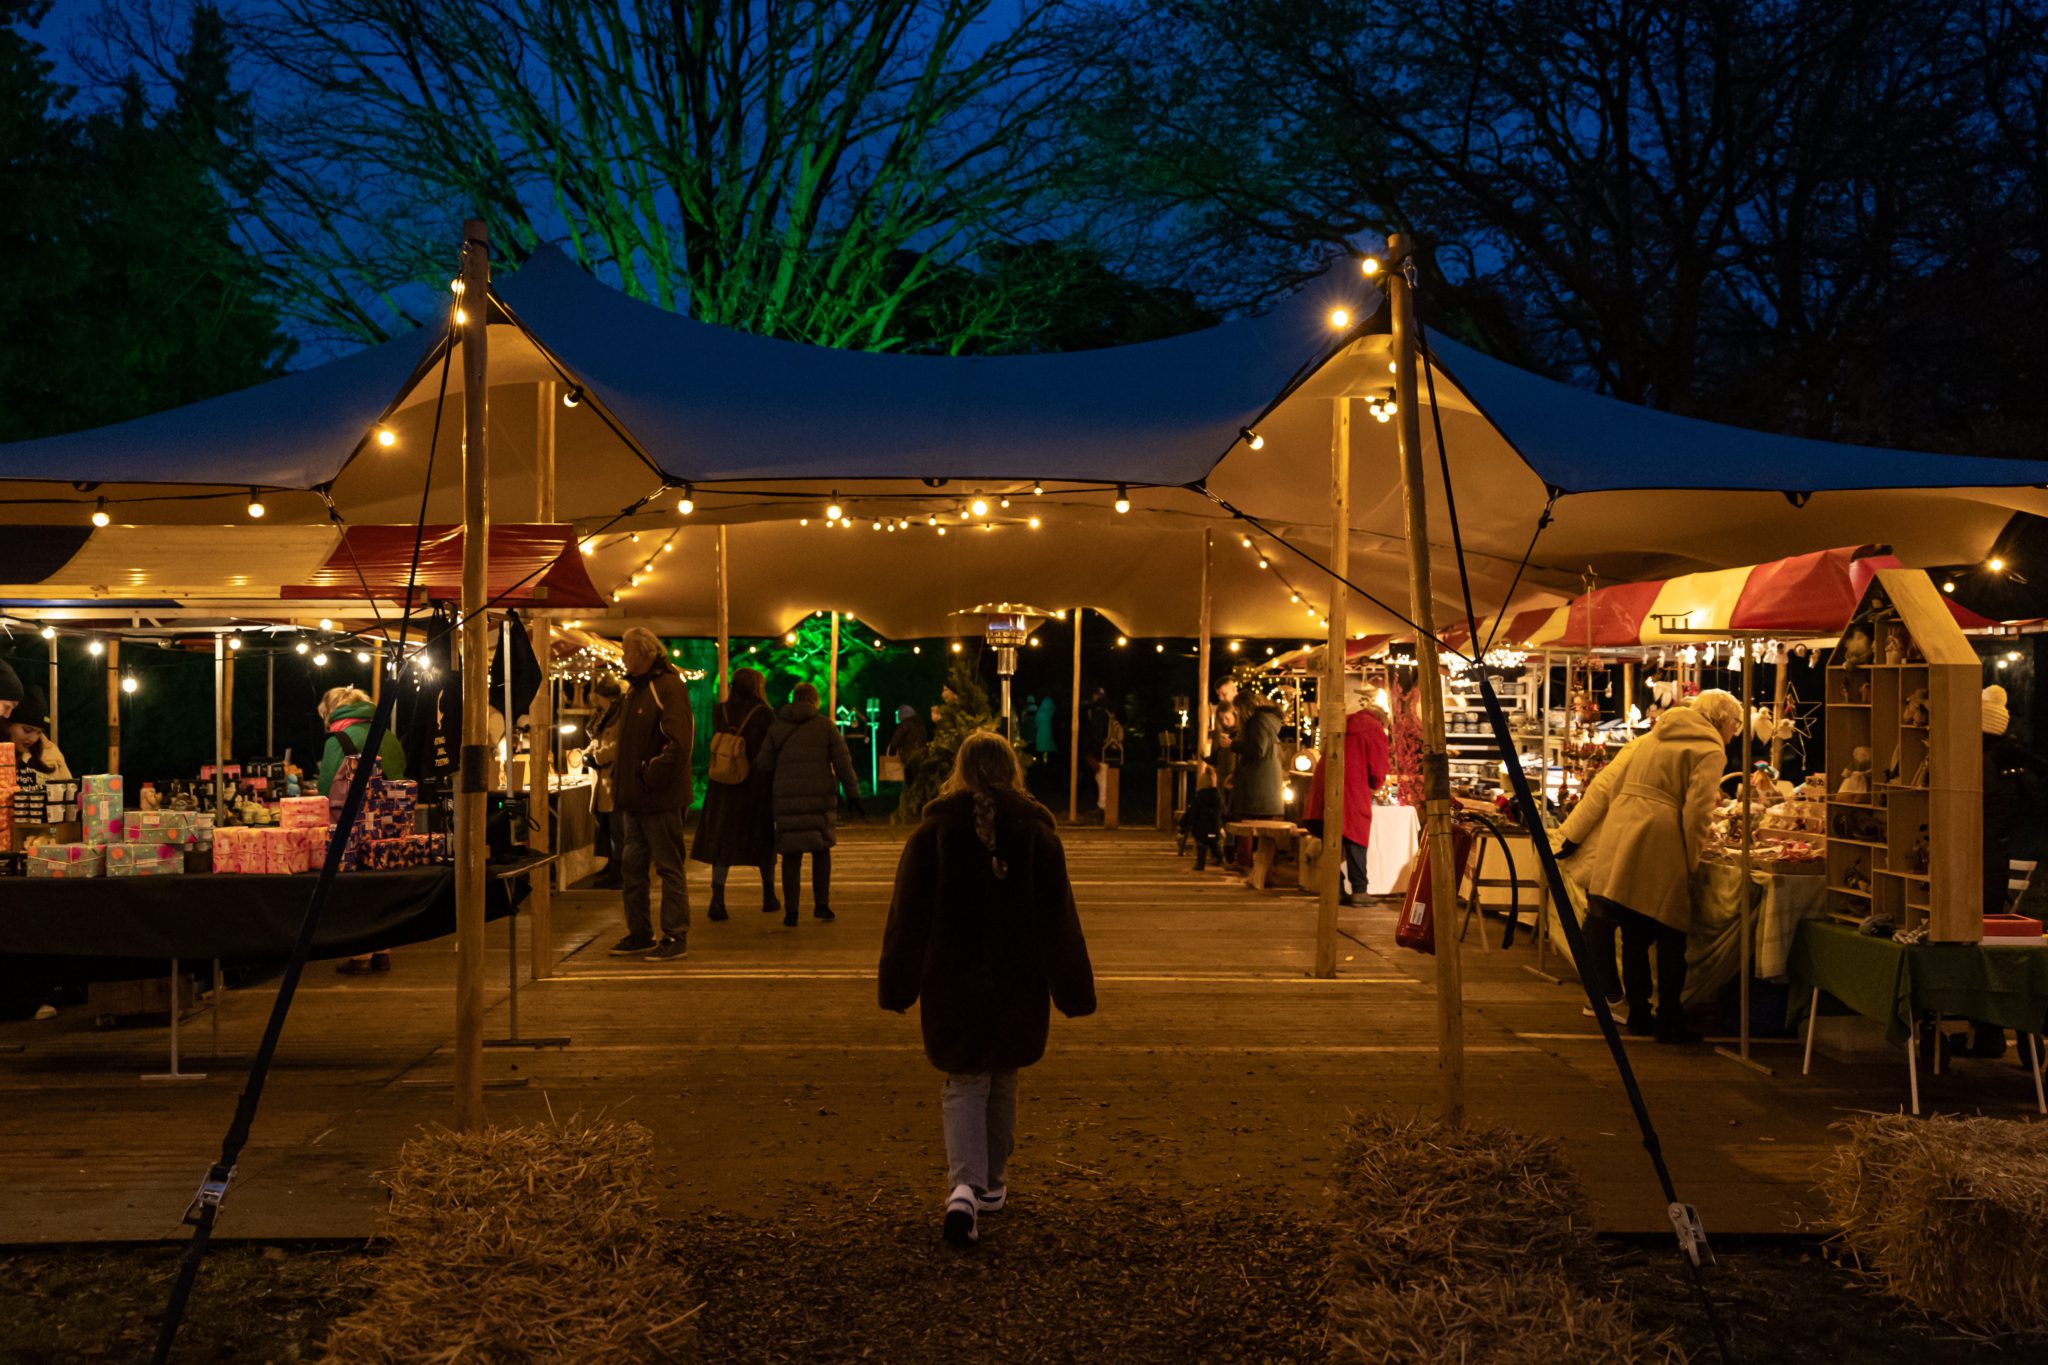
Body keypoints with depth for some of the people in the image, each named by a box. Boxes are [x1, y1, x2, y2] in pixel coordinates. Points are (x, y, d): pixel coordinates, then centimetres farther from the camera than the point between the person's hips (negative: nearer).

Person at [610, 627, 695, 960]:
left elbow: (679, 743, -22)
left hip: (661, 799, -9)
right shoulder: (636, 689, 17)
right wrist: (620, 787, 14)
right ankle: (640, 934, 21)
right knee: (632, 866, 12)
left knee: (669, 867, -3)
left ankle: (676, 937, 3)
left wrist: (652, 777, -20)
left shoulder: (668, 687, -12)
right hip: (636, 798, 10)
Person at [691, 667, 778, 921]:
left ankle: (717, 899, -10)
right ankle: (769, 897, 24)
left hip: (723, 784, 2)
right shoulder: (764, 713, -8)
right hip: (757, 784, -2)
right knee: (763, 840, 13)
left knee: (721, 841, 4)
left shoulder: (719, 710, 1)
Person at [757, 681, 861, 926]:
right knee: (821, 850, 14)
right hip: (820, 798, -1)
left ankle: (791, 911, -1)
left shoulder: (776, 728, 8)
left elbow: (765, 765, 5)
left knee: (791, 854, 5)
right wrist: (853, 793, 5)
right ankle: (821, 904, 9)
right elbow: (843, 762, 1)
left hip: (787, 799, 1)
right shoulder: (826, 726, 5)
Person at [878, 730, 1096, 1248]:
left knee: (963, 1083, 6)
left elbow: (908, 916, -2)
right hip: (1017, 984, 1)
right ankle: (993, 1183, 30)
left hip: (952, 983, -1)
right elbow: (1060, 920, -3)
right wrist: (1073, 990, 3)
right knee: (1003, 1080, 19)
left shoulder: (932, 833, -5)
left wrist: (896, 986, 6)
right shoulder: (1038, 835, -4)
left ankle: (965, 1186, -15)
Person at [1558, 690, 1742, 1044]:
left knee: (1634, 937, 13)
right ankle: (1669, 1021, 8)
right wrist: (1691, 862, -2)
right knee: (1670, 939, 5)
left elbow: (1604, 784, 16)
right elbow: (1696, 812, -10)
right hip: (1661, 850, -6)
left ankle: (1638, 1014, 20)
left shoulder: (1648, 738, 21)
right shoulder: (1710, 752, 1)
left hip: (1618, 842, 6)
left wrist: (1574, 834, 16)